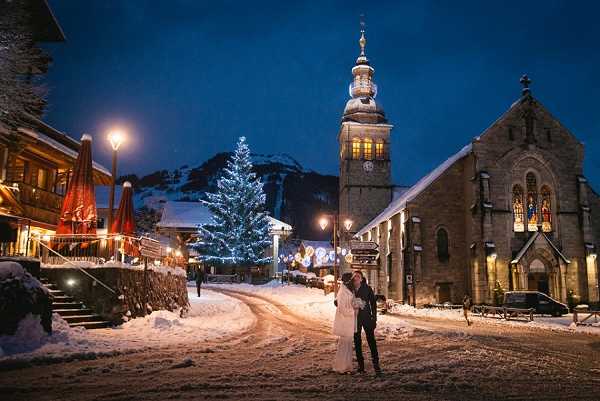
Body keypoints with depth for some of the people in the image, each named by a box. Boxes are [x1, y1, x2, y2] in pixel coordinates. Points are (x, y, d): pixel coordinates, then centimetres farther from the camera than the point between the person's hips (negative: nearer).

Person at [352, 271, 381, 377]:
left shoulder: (367, 289, -2)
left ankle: (376, 365, -4)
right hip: (355, 319, 2)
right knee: (357, 341, 8)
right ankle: (361, 365, 17)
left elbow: (373, 303, 2)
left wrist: (374, 318, -2)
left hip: (367, 317, -2)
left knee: (371, 340, -7)